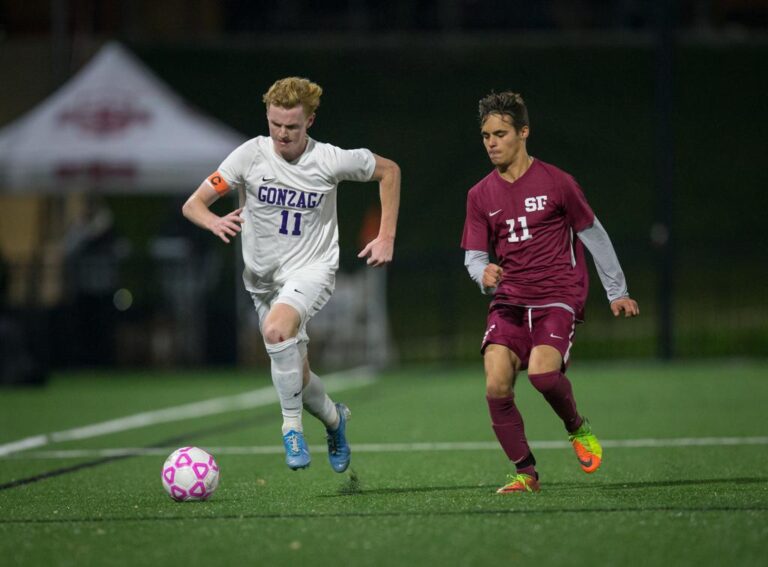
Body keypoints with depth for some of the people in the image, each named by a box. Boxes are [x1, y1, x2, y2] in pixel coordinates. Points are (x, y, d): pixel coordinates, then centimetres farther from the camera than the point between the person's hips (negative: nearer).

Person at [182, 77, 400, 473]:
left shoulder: (330, 161, -12)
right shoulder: (250, 155, -10)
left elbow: (389, 170, 5)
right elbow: (193, 204, -10)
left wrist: (386, 238, 1)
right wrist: (214, 222, -34)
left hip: (312, 268, -4)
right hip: (264, 276, 4)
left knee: (276, 329, -34)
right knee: (296, 377, 10)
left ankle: (292, 426, -21)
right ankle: (334, 418, 42)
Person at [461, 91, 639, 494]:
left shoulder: (555, 182, -2)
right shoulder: (480, 195, 8)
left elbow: (593, 235, 7)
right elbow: (474, 255, 9)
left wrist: (616, 292, 11)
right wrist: (484, 274, -16)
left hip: (559, 298, -4)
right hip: (509, 301, 4)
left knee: (542, 371, -28)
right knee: (496, 387, -16)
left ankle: (577, 428, 3)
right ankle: (525, 474, -2)